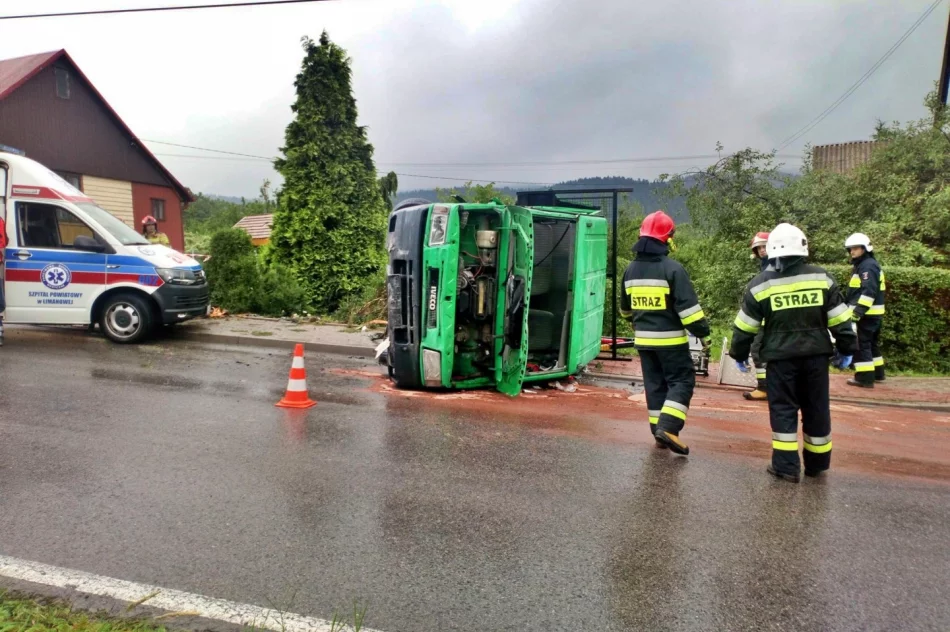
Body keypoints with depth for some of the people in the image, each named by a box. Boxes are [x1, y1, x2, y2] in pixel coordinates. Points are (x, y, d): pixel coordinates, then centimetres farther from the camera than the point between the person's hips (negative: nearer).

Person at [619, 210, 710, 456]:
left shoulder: (631, 270, 6)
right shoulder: (672, 269, -15)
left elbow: (625, 307, 19)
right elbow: (688, 306, -17)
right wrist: (703, 332, -8)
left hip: (644, 339, 6)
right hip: (670, 339, -6)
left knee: (654, 384, 13)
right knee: (682, 381, 2)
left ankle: (658, 430, 17)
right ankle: (668, 428, -11)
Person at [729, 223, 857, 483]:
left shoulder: (760, 284, -4)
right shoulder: (822, 278, -1)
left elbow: (745, 326, 0)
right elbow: (840, 320, 2)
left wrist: (739, 354, 12)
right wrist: (847, 348, 14)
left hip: (781, 357, -2)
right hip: (816, 355, 2)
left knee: (783, 408, 7)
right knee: (817, 408, 14)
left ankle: (786, 465, 6)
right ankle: (817, 463, 26)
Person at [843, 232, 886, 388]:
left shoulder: (868, 266, -14)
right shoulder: (862, 265, 19)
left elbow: (868, 292, -24)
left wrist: (858, 312, -28)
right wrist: (857, 310, 23)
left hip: (867, 314, -11)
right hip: (871, 313, 11)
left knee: (861, 344, -8)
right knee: (871, 343, 19)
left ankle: (865, 378, -7)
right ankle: (877, 373, 29)